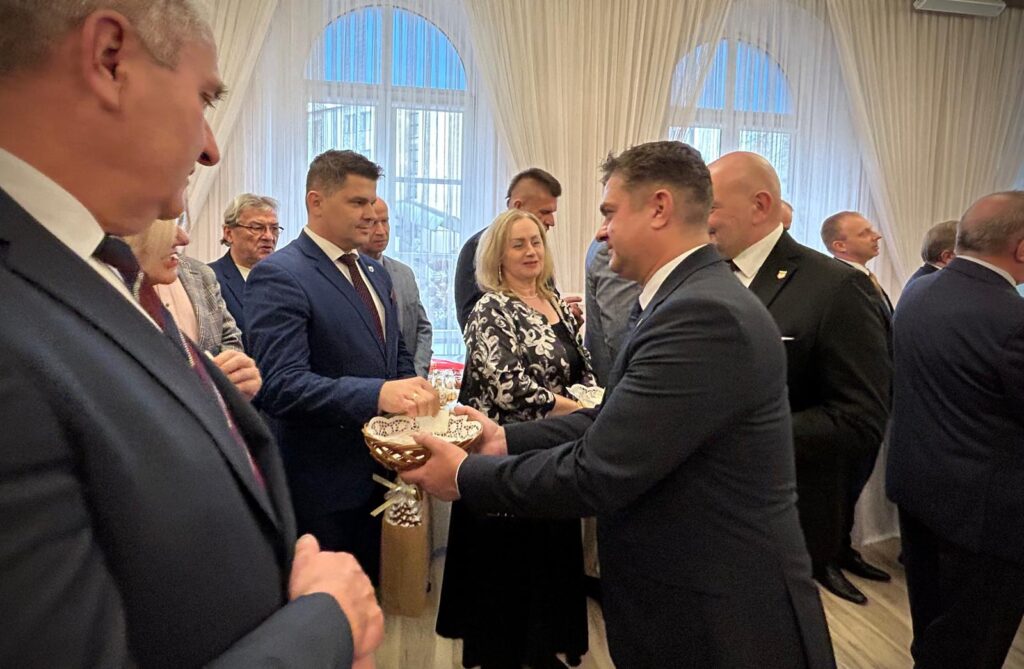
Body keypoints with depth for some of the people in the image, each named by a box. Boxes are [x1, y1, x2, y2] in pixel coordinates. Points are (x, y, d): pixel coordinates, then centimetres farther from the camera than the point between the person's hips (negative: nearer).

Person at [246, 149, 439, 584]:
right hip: (322, 483, -7)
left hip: (381, 469, 7)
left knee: (374, 587, 22)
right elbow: (279, 384, -26)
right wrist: (378, 394, -37)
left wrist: (417, 397, -2)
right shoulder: (277, 276, -16)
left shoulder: (377, 273, 10)